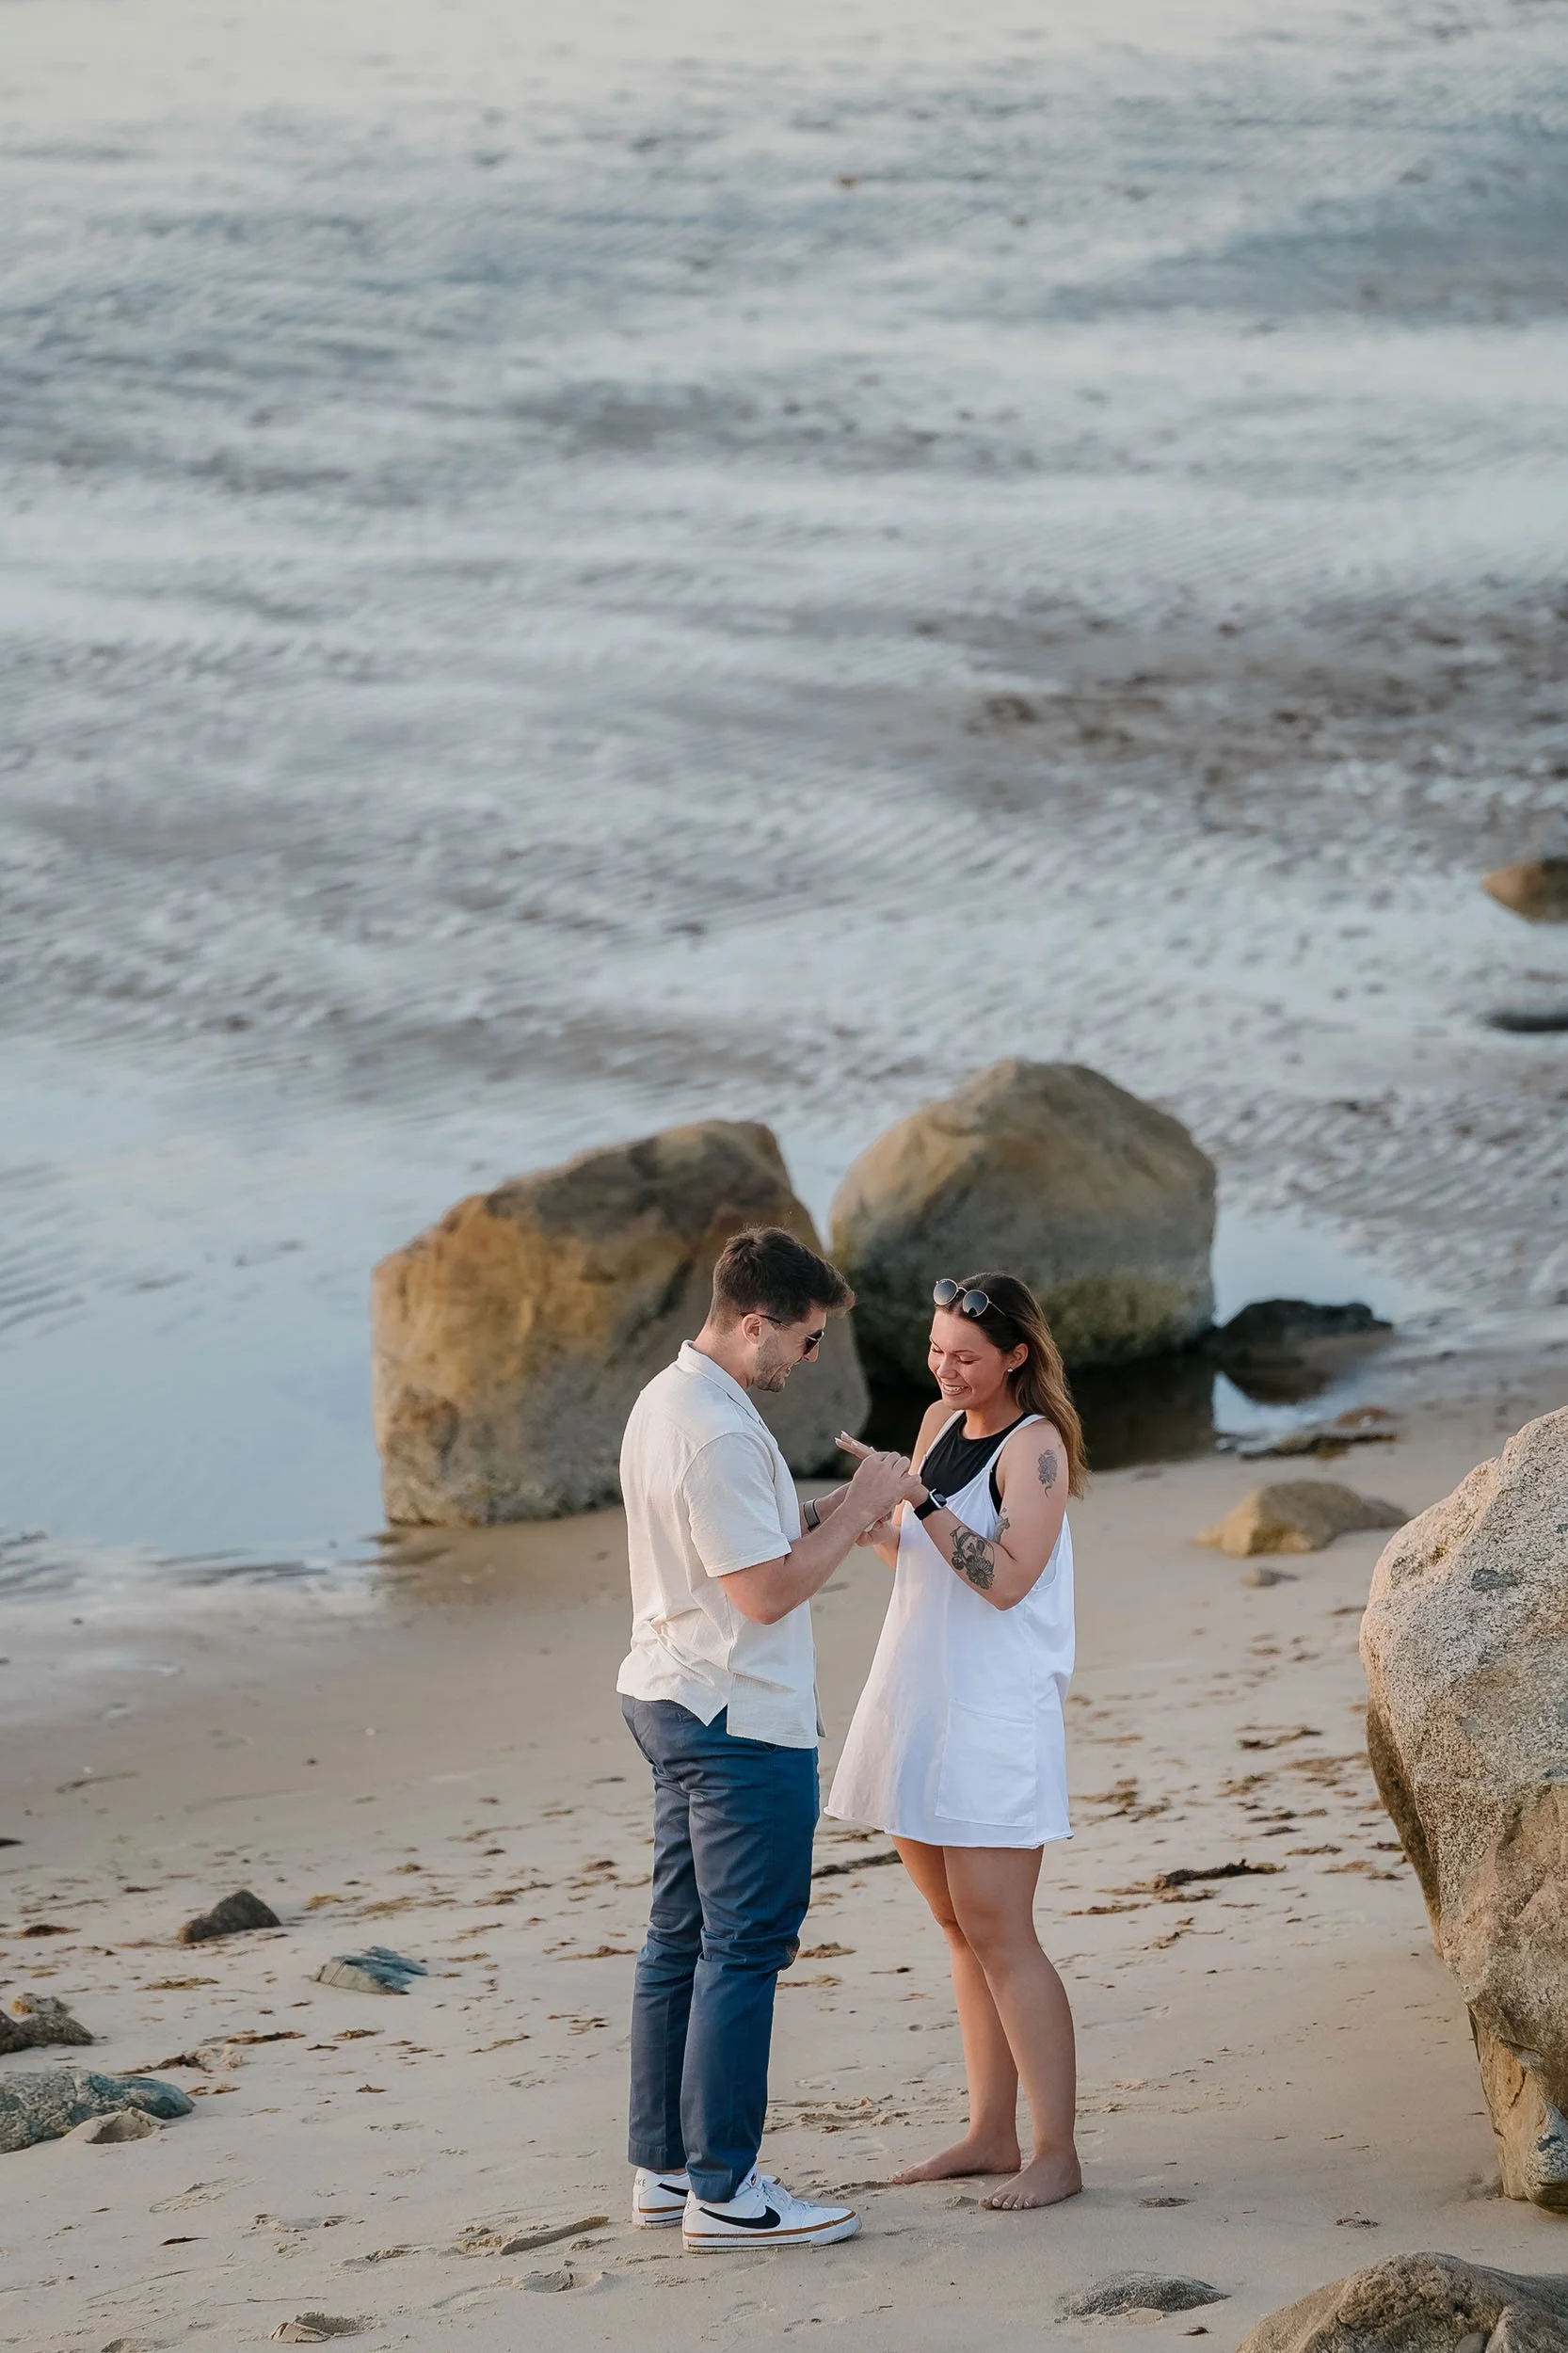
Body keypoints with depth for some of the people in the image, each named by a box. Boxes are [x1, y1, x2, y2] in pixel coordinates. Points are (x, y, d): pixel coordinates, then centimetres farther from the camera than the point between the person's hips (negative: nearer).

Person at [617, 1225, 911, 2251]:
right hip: (742, 1719, -11)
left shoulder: (666, 1399, 11)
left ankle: (666, 2166, 20)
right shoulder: (720, 1435, -22)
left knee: (682, 1938, 14)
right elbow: (767, 1592, -21)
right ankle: (725, 2190, -4)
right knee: (744, 1950, -6)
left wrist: (835, 1517, 9)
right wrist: (859, 1511, -12)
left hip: (673, 1697, 11)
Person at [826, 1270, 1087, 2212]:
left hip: (996, 1713, -8)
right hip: (919, 1708, 8)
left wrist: (920, 1499, -25)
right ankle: (993, 2134, 18)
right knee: (964, 1930, 12)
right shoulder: (942, 1422, 11)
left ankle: (1058, 2153, -6)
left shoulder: (1035, 1446, -12)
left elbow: (1007, 1579, -22)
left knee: (999, 1934, -9)